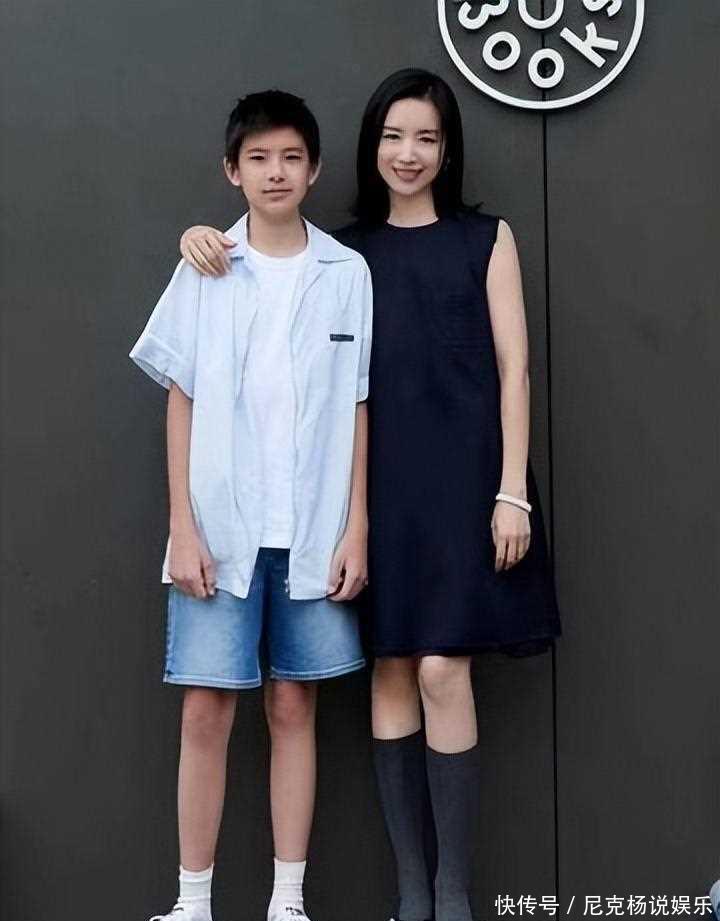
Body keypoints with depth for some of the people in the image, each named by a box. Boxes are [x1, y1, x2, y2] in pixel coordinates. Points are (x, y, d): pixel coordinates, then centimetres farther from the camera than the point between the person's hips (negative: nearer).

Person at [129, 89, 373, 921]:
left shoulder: (348, 273, 4)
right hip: (222, 528, 0)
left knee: (293, 706, 8)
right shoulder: (204, 271, 3)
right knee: (206, 711, 0)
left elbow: (358, 408, 5)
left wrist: (357, 528, -1)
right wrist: (182, 525, -4)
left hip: (313, 531, 1)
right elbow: (182, 401, 3)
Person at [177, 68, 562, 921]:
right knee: (391, 672, 3)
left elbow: (512, 368, 2)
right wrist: (203, 237, -4)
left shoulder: (487, 237, 7)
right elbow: (262, 255, 20)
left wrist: (511, 490, -5)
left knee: (442, 670, -9)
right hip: (381, 483, 2)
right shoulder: (346, 250, 12)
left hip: (461, 476, -2)